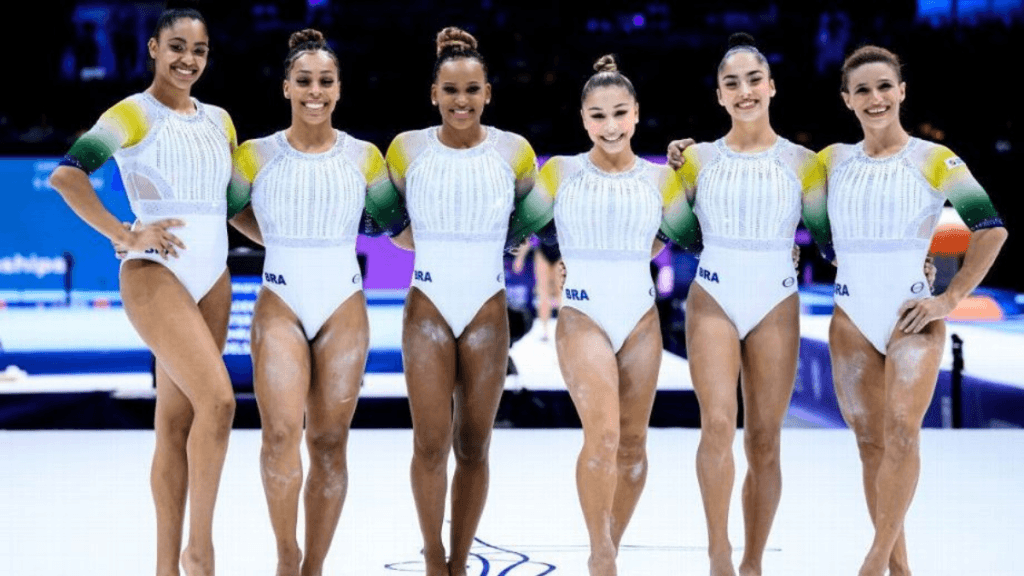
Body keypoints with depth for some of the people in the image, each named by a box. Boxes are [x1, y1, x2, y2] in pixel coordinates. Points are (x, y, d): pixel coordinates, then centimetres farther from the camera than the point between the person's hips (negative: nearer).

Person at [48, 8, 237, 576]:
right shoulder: (134, 113, -5)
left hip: (212, 277, 6)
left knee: (177, 423, 7)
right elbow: (66, 175, -16)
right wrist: (126, 237, -17)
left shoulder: (219, 120, 15)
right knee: (217, 401, -18)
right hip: (156, 274, -6)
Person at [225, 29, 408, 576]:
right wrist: (281, 242, 9)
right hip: (280, 306, -1)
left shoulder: (363, 157, 4)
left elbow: (394, 223, 14)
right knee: (281, 431, -18)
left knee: (329, 440, 2)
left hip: (344, 309, 1)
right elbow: (231, 209, 15)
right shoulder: (256, 156, 1)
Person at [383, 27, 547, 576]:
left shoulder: (514, 152, -1)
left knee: (473, 446, 5)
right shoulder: (407, 149, -2)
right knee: (430, 444, -5)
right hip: (427, 309, -1)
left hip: (488, 313, 1)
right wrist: (431, 244, 0)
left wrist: (489, 246, 2)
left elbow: (527, 222, 14)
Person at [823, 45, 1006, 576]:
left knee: (902, 432, -19)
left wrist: (951, 299, -6)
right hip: (851, 318, 3)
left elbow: (991, 228, -2)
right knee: (870, 443, 4)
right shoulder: (833, 160, 7)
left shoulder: (935, 160, -1)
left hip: (913, 317, -3)